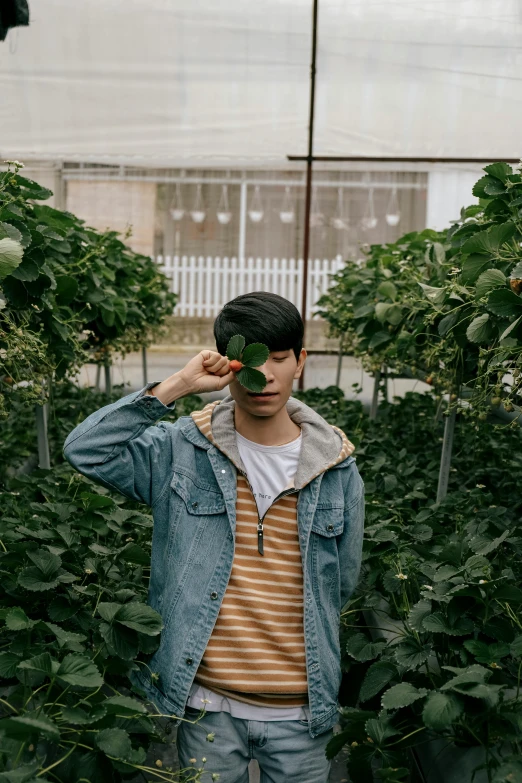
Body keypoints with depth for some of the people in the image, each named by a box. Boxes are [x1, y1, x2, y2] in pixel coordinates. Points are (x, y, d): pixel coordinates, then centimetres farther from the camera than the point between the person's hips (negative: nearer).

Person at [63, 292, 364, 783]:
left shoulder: (337, 470, -1)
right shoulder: (182, 452, -5)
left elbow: (341, 585, 8)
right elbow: (86, 450, -18)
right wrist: (175, 387, -19)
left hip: (303, 710, 2)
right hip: (207, 705, -1)